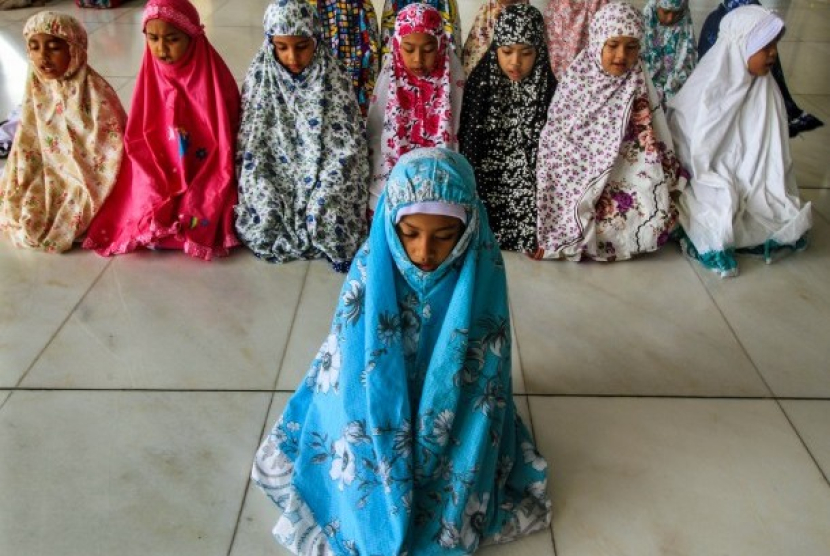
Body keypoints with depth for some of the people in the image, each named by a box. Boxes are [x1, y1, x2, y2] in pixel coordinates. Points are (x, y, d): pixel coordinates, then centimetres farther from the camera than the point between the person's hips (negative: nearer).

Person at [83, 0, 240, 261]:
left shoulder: (213, 77, -13)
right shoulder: (151, 75, -2)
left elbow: (225, 144, -12)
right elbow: (139, 140, 0)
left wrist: (196, 201, -18)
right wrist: (158, 194, -14)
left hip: (207, 175, -3)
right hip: (159, 174, 4)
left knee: (197, 220, -23)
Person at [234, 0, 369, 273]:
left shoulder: (334, 78, -9)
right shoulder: (260, 76, -4)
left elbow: (347, 147, -10)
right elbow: (250, 144, -1)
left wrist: (320, 204, -19)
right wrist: (265, 197, -13)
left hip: (324, 180, -1)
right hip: (274, 181, 2)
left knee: (330, 224, -24)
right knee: (261, 227, -20)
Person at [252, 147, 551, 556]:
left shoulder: (482, 270, -21)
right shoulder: (371, 268, -20)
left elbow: (486, 377, -11)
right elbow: (347, 362, -11)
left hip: (453, 413, 0)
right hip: (380, 408, 1)